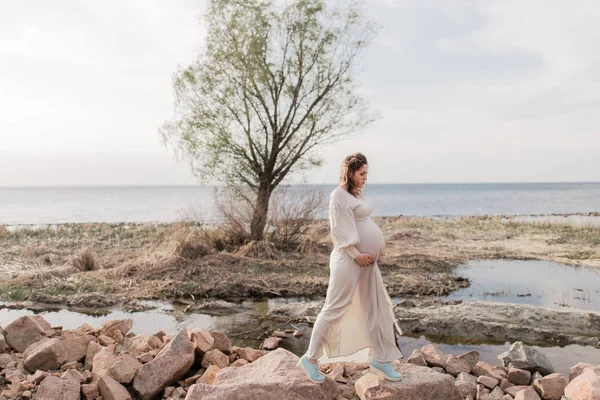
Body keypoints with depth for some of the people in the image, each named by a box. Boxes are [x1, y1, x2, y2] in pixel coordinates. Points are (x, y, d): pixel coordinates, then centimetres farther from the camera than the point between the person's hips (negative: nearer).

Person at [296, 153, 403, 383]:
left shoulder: (356, 195, 16)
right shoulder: (339, 195, -11)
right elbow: (340, 231, -17)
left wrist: (375, 250, 10)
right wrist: (356, 255, -20)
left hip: (366, 260, 10)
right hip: (349, 260, -9)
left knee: (378, 310, 11)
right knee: (334, 309, -2)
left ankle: (381, 360, 22)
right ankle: (310, 359, 10)